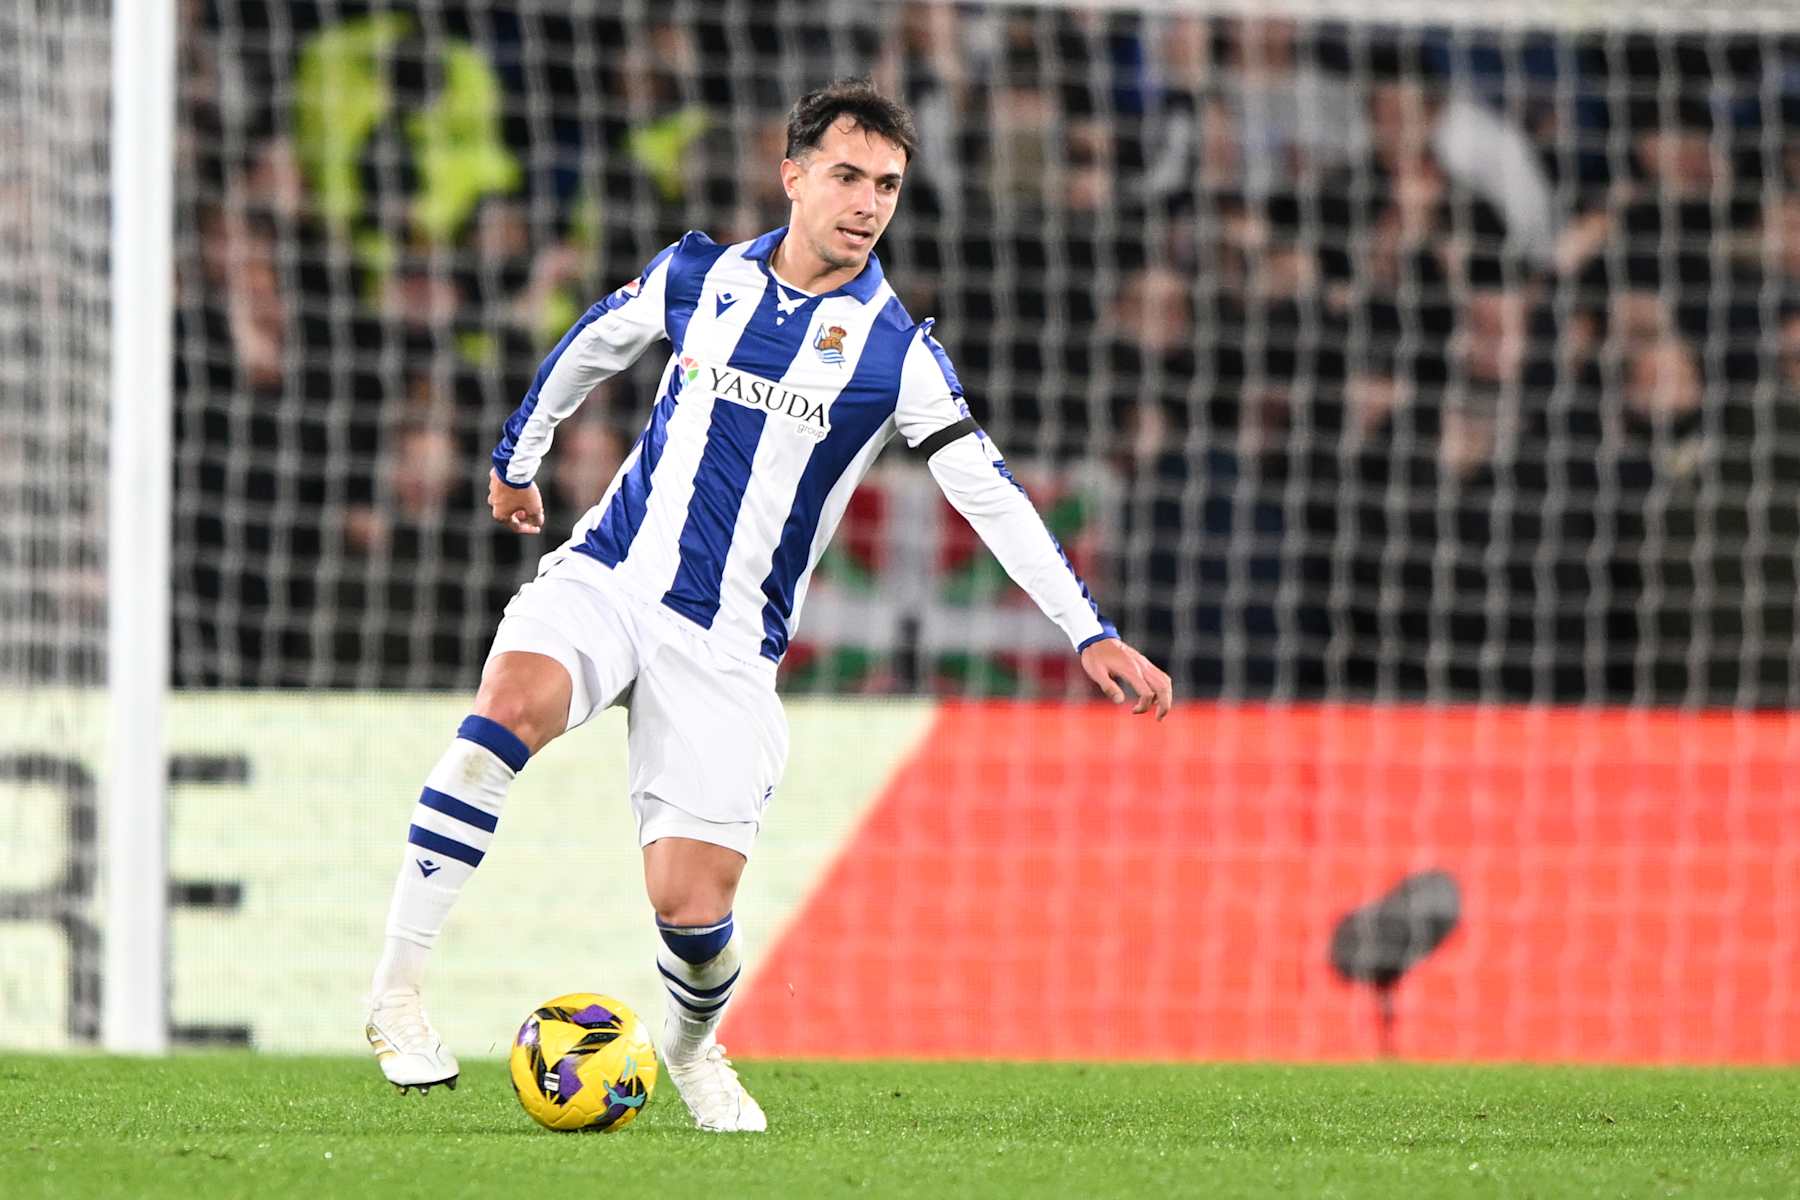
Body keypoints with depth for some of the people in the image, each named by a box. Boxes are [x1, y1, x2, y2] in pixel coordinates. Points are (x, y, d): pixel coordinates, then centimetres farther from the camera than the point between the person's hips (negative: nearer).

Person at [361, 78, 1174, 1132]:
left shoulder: (896, 351, -3)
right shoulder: (700, 277, 4)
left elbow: (992, 495, -6)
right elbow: (590, 347, 23)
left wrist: (1093, 633, -14)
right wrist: (519, 457, 35)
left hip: (727, 646, 0)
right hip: (608, 574, 0)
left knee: (691, 904, -8)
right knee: (513, 700, -33)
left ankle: (694, 1044, 30)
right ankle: (398, 989, -28)